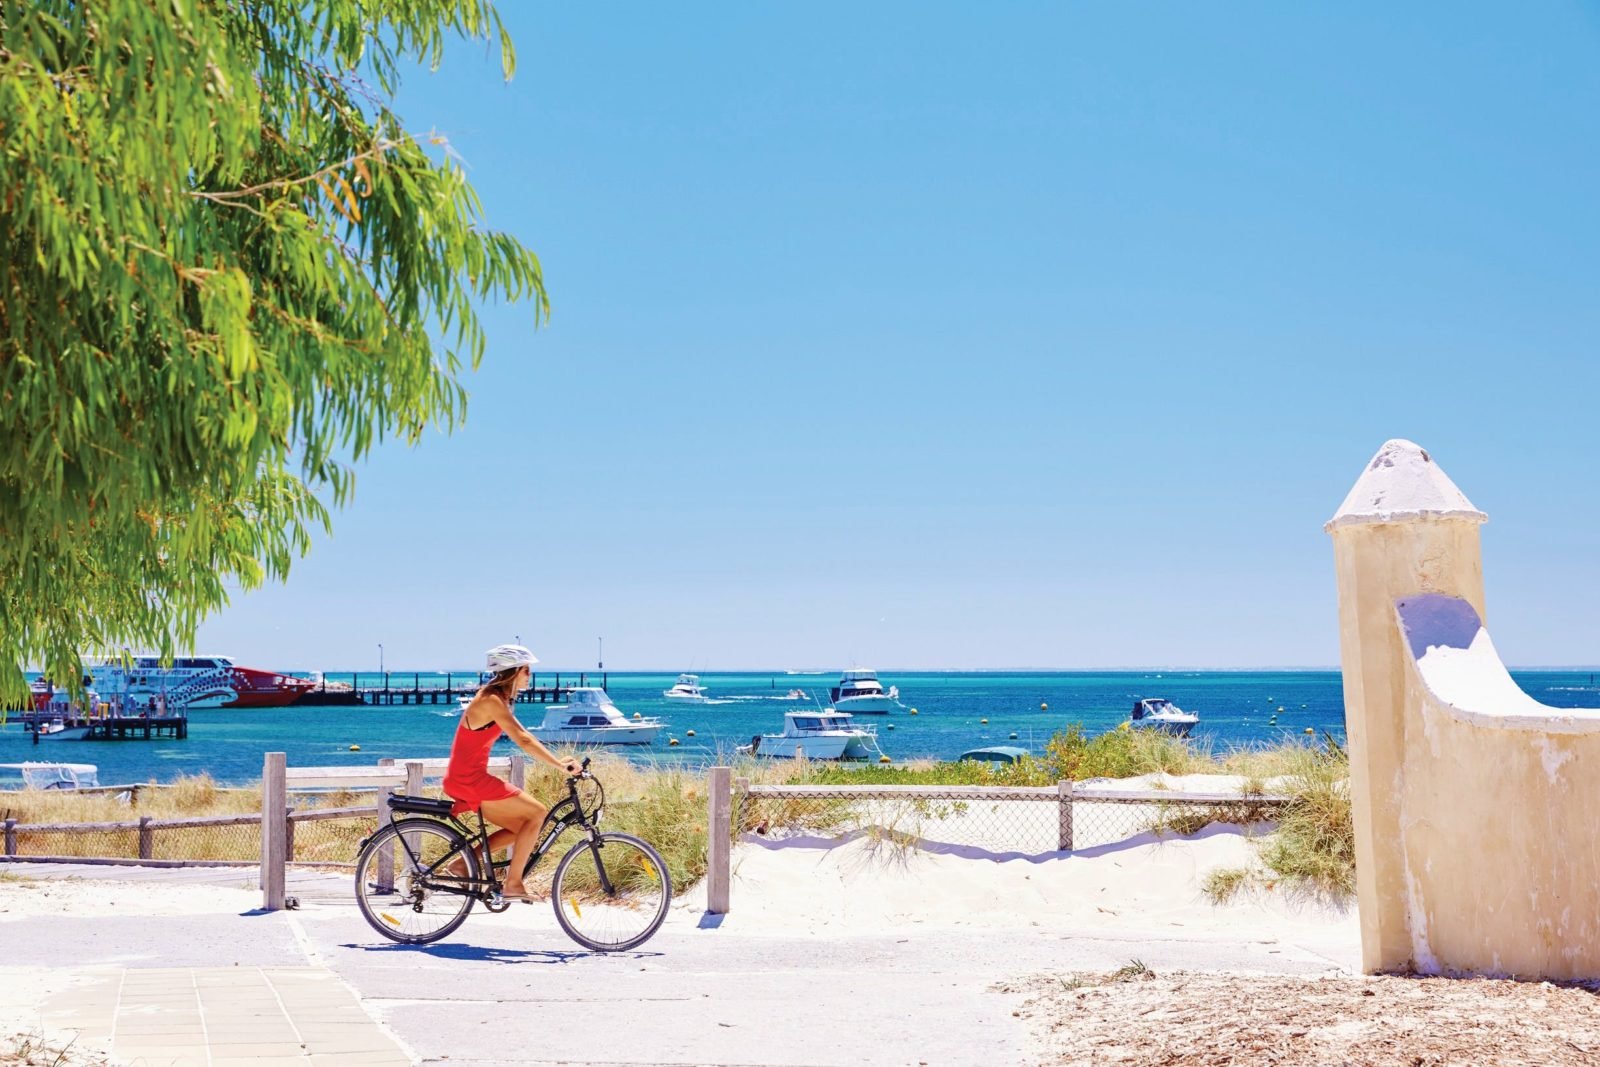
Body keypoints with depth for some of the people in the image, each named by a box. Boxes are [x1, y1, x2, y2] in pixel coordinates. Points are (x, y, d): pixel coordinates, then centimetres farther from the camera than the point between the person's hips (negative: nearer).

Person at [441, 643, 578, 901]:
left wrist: (557, 761, 9)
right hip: (469, 780, -10)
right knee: (537, 812, -9)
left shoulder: (497, 699, 13)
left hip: (469, 778, 10)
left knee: (522, 827, 13)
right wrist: (561, 766, -29)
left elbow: (522, 736, 17)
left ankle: (465, 863, 12)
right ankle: (513, 884, -7)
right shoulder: (491, 701, -18)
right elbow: (523, 741, -26)